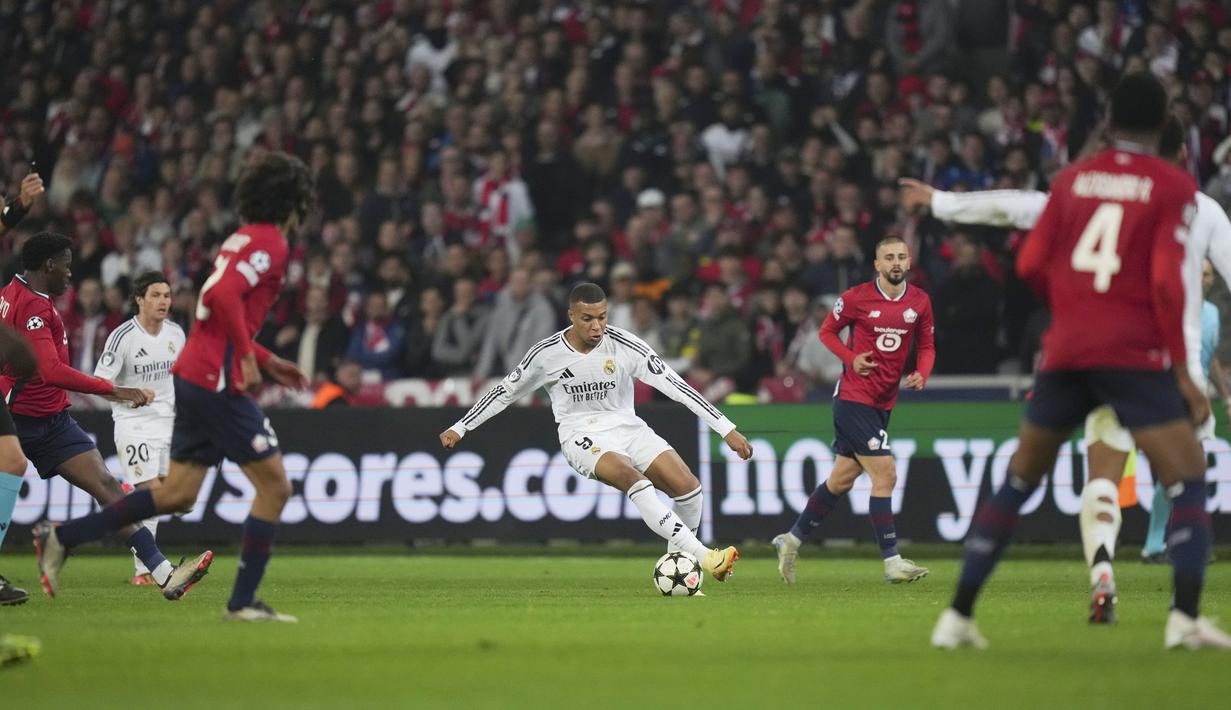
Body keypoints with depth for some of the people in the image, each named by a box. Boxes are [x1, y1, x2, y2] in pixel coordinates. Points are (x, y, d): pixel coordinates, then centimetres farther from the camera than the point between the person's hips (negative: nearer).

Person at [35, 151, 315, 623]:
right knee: (274, 486, -3)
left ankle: (62, 538, 11)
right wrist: (248, 357, -20)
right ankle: (243, 602, -1)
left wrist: (270, 362, 25)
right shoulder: (269, 243, -11)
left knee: (177, 495, 12)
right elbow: (222, 296, -26)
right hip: (217, 382, -9)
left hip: (193, 375, 9)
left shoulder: (243, 239, 19)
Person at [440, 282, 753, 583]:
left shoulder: (624, 345, -11)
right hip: (582, 435, -3)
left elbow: (674, 386, -12)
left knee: (688, 487, -17)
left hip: (627, 427, 3)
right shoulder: (546, 354, -8)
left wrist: (726, 429, -16)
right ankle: (703, 557, -40)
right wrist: (459, 428, 12)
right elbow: (506, 391, 8)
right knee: (632, 478, -34)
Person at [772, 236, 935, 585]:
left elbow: (927, 346, 14)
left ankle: (792, 539, 29)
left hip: (883, 402, 6)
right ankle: (892, 562, -10)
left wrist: (921, 374, -7)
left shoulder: (920, 301, 4)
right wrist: (851, 358, -13)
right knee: (885, 475, -14)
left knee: (842, 479, 13)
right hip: (854, 396, -6)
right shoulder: (856, 298, -9)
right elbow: (827, 330, 4)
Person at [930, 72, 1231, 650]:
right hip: (1135, 354, -4)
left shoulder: (1073, 179, 10)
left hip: (1066, 349, 4)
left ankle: (957, 616, 12)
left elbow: (1031, 265, 8)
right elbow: (1165, 281, -11)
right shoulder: (1174, 187, -1)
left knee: (1017, 481, 14)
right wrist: (1182, 371, -6)